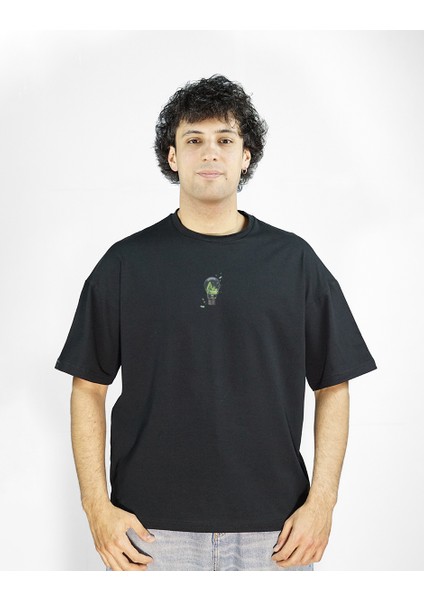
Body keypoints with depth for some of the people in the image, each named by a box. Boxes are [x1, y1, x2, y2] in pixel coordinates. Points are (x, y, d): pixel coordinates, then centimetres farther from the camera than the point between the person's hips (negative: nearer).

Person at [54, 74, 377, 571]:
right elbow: (89, 388, 4)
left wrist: (321, 501, -3)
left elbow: (333, 388, 5)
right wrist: (97, 505, -4)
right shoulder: (126, 262, 2)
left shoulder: (294, 260, 3)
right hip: (151, 529, 0)